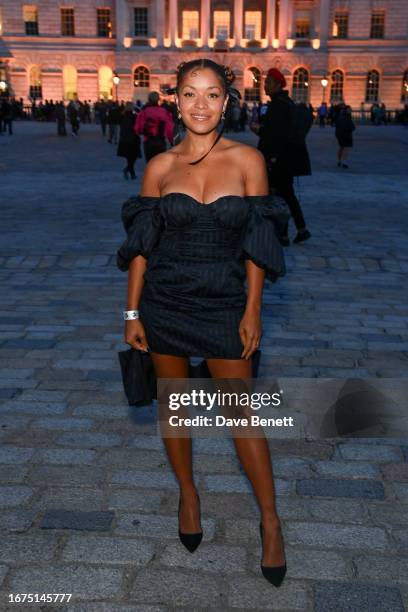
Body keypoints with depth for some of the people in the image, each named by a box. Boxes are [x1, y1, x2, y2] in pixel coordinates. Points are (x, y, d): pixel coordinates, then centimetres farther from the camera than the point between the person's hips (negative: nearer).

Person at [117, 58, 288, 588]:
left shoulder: (247, 160, -4)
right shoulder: (159, 166, -1)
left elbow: (256, 244, -3)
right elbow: (142, 244, 2)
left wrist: (252, 311, -6)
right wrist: (132, 313, 1)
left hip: (225, 304, -2)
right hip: (165, 303, 2)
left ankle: (270, 520, 21)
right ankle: (188, 494, 38)